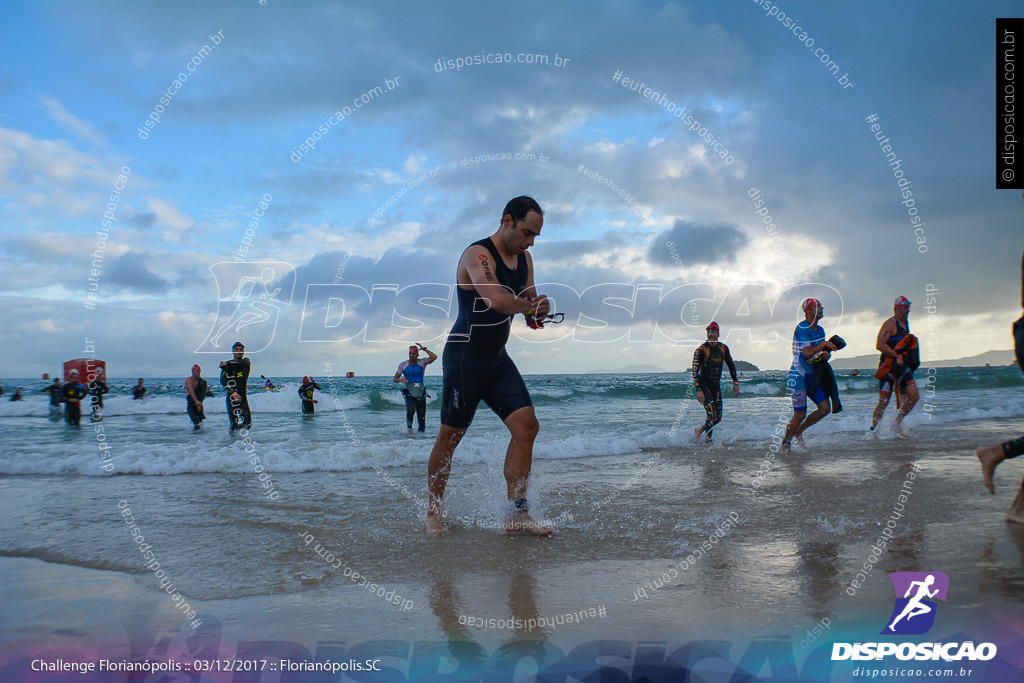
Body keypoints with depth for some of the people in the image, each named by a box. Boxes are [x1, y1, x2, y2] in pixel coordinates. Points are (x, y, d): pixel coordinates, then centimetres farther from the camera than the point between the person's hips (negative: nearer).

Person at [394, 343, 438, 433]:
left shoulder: (422, 362, 1)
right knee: (410, 410, -27)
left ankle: (421, 432, 16)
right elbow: (395, 379, 9)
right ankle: (409, 427, -1)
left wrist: (424, 348, -10)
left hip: (420, 393, 1)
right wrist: (400, 380, -13)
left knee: (421, 418, -2)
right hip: (409, 394, -1)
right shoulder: (403, 364, 4)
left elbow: (434, 357, -16)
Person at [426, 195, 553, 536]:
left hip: (498, 357, 8)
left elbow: (531, 304, 13)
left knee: (527, 425, -5)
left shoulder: (525, 259, 12)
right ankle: (433, 510, 20)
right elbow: (498, 300, -33)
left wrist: (537, 313, -11)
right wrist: (529, 304, -14)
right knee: (450, 436, 2)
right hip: (464, 355, -7)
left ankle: (516, 514, -1)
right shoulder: (477, 254, -16)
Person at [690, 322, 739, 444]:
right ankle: (707, 437, 9)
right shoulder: (701, 350, -16)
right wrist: (699, 390, -27)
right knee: (712, 415, -16)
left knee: (718, 418, 6)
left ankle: (700, 430, 29)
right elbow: (694, 371, -19)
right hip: (703, 384, -5)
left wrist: (735, 383, 8)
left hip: (716, 385, 6)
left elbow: (731, 366, 15)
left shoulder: (723, 349, 1)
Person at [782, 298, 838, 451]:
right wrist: (824, 345, -19)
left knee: (825, 408, -1)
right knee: (800, 414, -6)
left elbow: (822, 352, 17)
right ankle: (785, 445, 12)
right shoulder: (802, 328, -16)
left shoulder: (820, 330, 12)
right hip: (799, 375, -8)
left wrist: (826, 354, -4)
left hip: (813, 375, 8)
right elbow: (807, 353, -25)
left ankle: (798, 432, 18)